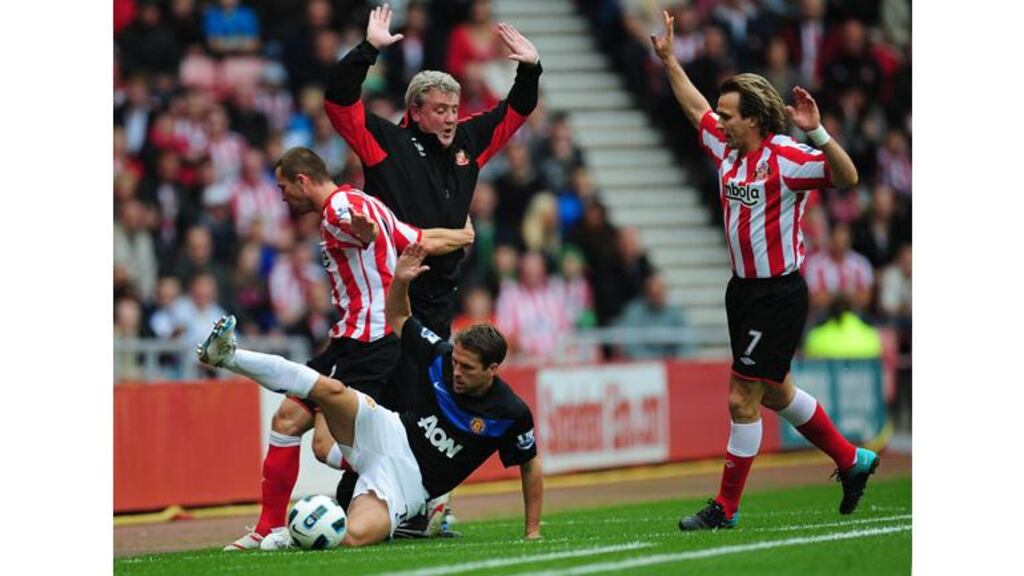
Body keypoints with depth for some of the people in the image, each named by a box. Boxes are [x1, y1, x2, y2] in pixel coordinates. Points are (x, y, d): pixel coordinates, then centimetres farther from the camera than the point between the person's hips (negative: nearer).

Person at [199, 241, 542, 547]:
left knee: (354, 536, -36)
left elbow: (530, 466, 1)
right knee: (332, 390, -27)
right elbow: (397, 318, 11)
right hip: (391, 436, 3)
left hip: (409, 482, -3)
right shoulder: (440, 357, -3)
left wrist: (533, 532, 0)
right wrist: (400, 281, -9)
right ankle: (228, 356, -23)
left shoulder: (511, 414, -13)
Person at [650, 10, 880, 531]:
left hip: (778, 295, -9)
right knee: (775, 394, 20)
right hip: (744, 289, 9)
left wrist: (817, 133, -42)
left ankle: (725, 508, 2)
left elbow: (847, 177, -30)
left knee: (742, 399, -6)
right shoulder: (728, 151, 6)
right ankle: (851, 460, 36)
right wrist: (668, 60, 24)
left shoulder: (786, 157, -18)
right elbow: (695, 107, 23)